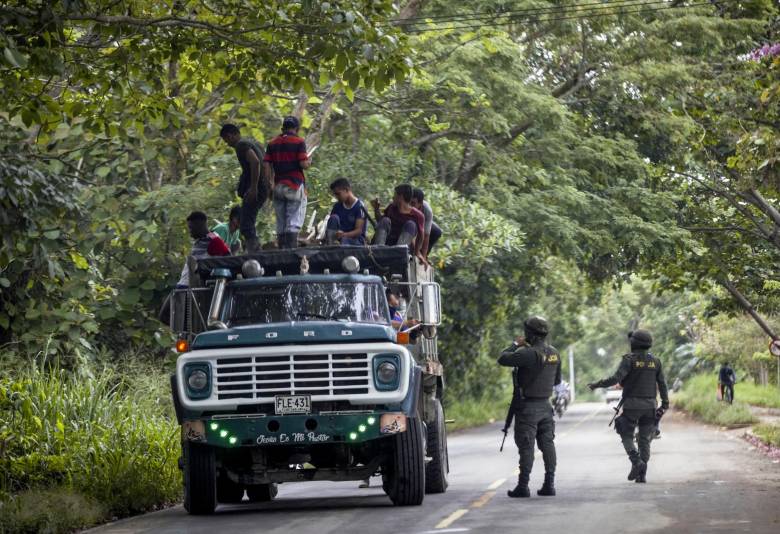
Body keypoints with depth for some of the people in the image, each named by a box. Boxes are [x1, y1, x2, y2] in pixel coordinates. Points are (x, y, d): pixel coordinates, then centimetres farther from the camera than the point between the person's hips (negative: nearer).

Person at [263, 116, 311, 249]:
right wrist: (309, 162, 10)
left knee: (281, 222, 10)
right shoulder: (299, 142, -4)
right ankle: (291, 249, -17)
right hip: (295, 185, -5)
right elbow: (304, 164, -12)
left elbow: (266, 165, 4)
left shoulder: (273, 143, 10)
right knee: (294, 222, -6)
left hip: (278, 185, 5)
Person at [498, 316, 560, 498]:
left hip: (528, 406, -7)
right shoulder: (554, 353, 5)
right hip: (545, 405, 7)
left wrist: (515, 344, -3)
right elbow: (557, 380, 15)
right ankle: (549, 484, 10)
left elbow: (503, 359, -17)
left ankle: (523, 486, -2)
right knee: (547, 444, 10)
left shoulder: (529, 353, -20)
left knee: (526, 447, -4)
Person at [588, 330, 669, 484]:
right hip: (649, 405, 4)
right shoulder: (655, 361, 6)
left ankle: (637, 462, -16)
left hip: (632, 404, -4)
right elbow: (662, 384, 6)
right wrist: (665, 403, 13)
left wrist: (597, 384, -10)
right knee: (644, 440, 8)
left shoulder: (629, 359, -9)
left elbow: (616, 378, -18)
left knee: (627, 436, 7)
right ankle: (642, 474, 3)